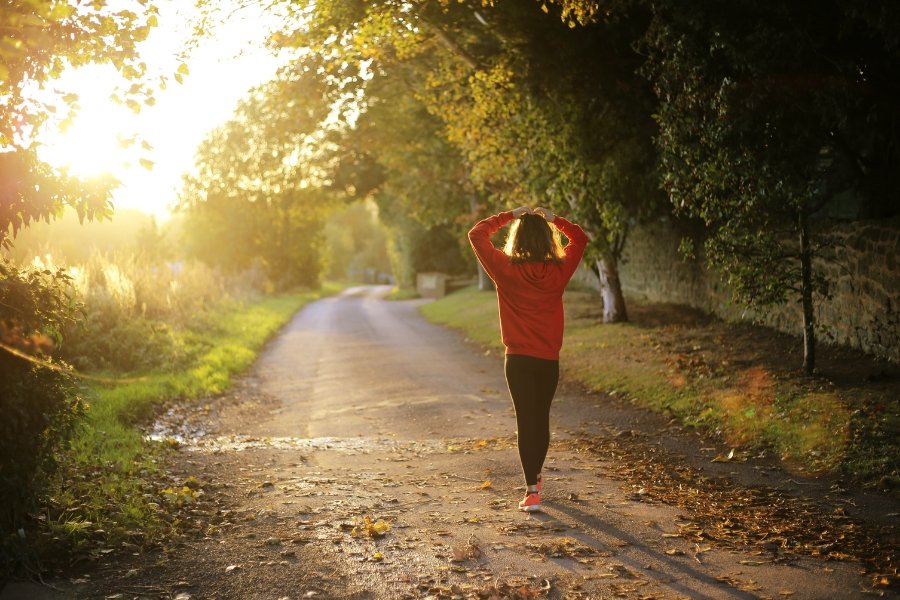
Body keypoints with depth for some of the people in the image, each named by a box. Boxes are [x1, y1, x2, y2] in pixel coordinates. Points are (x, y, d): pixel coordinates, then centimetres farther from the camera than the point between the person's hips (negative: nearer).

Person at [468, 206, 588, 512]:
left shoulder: (506, 269, -10)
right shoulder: (559, 270, -4)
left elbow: (476, 234, 0)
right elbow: (580, 238, 14)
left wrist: (509, 216, 3)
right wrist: (554, 219, 8)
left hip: (518, 359, -2)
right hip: (549, 359, 3)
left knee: (526, 421, -1)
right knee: (542, 418, 18)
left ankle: (532, 491, -8)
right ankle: (535, 477, 36)